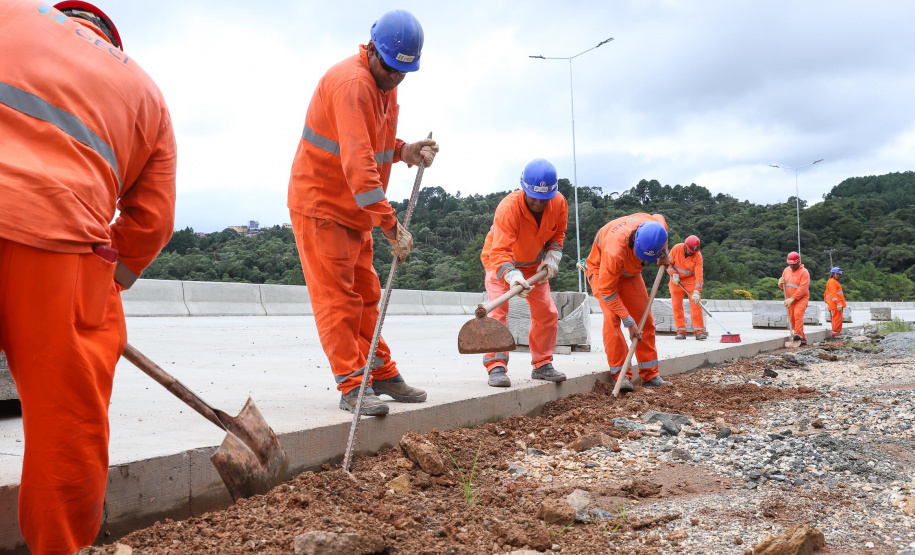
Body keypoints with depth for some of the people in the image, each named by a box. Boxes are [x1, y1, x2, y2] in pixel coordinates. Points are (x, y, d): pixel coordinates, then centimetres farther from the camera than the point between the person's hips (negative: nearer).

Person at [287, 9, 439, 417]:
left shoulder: (386, 84, 8)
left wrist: (406, 151, -6)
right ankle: (352, 386, -4)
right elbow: (357, 160, -34)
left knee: (365, 295, 13)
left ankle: (383, 375, 22)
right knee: (336, 297, -8)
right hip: (319, 204, -9)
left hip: (354, 208, 9)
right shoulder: (351, 82, -24)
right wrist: (389, 223, -38)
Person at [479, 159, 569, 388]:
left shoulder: (559, 203, -21)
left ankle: (542, 365, 19)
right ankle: (496, 367, -17)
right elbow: (499, 251, -48)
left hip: (533, 264, 5)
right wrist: (512, 276, -64)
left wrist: (552, 257, -15)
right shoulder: (508, 208, -38)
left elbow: (558, 233, 0)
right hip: (500, 261, -5)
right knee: (498, 310, -21)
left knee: (547, 313, 5)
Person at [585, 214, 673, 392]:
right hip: (602, 271, -5)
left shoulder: (658, 226, -29)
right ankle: (620, 374, -15)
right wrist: (629, 322, -32)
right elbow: (606, 290, -35)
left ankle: (650, 375, 8)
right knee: (612, 318, -23)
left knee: (645, 318, 0)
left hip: (629, 271, 6)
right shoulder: (615, 250, -45)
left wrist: (664, 255, -5)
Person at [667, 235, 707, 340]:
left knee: (696, 304, -11)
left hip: (691, 280, -1)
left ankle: (699, 331, -9)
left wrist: (697, 292, -32)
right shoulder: (676, 248, -15)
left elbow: (699, 275, -24)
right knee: (676, 305, -2)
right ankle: (681, 331, 3)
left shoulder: (698, 256, -19)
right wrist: (674, 274, -18)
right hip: (676, 280, 1)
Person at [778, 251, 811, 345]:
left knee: (798, 313, -30)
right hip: (790, 300, 7)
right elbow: (782, 286, 18)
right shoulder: (786, 270, 10)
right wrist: (780, 283, -7)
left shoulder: (804, 272, -11)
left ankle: (798, 334, -40)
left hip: (801, 298, -7)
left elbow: (802, 289, -20)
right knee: (792, 320, 7)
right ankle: (803, 340, 16)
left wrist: (792, 299, -25)